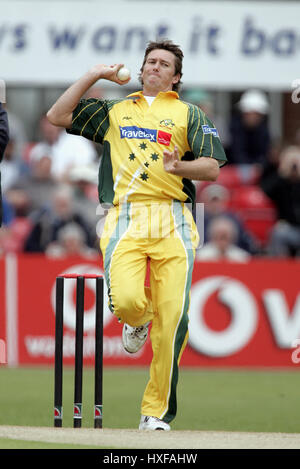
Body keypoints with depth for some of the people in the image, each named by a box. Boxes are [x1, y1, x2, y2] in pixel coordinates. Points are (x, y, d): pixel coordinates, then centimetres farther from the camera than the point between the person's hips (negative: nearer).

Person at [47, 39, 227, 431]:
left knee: (172, 319, -12)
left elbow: (212, 168, 8)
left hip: (173, 223, 0)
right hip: (125, 219, 0)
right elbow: (58, 116, 18)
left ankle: (156, 411, -2)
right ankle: (136, 322, 16)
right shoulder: (113, 111, 25)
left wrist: (178, 166, -12)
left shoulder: (189, 115, 19)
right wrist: (94, 75, 15)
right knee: (127, 301, -24)